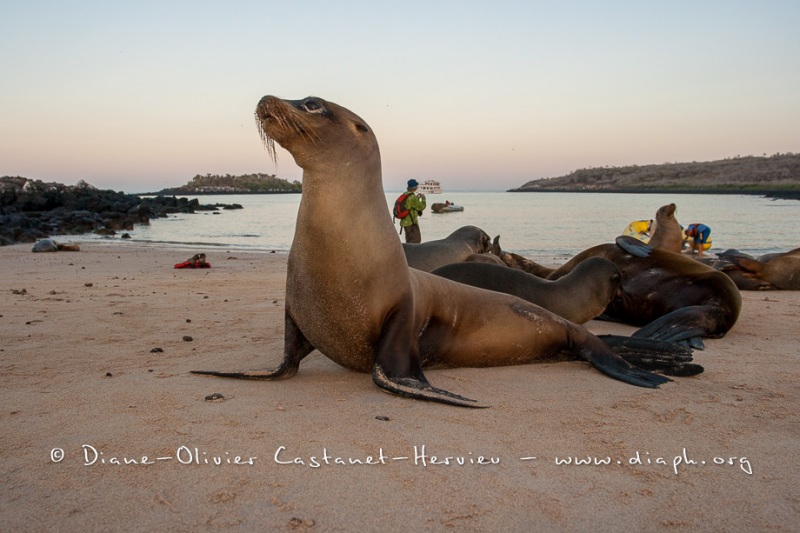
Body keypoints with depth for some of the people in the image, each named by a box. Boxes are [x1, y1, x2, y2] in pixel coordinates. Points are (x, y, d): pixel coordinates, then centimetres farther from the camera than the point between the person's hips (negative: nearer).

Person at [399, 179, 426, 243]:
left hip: (405, 222, 9)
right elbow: (421, 207, -11)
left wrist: (417, 198, 17)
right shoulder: (412, 197, -19)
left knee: (409, 241, 16)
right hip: (411, 222, -9)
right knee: (416, 240, -6)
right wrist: (423, 198, 3)